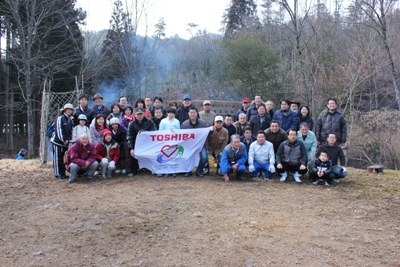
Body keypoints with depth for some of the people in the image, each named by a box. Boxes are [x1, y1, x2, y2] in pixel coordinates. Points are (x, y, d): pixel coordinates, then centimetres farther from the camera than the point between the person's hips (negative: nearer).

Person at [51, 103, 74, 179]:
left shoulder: (71, 119, 10)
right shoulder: (60, 118, -10)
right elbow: (58, 130, -15)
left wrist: (68, 140, 0)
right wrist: (63, 140, -14)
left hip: (66, 142, 6)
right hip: (57, 141, -6)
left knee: (64, 158, 10)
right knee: (57, 158, -1)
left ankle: (63, 173, 17)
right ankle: (58, 174, 4)